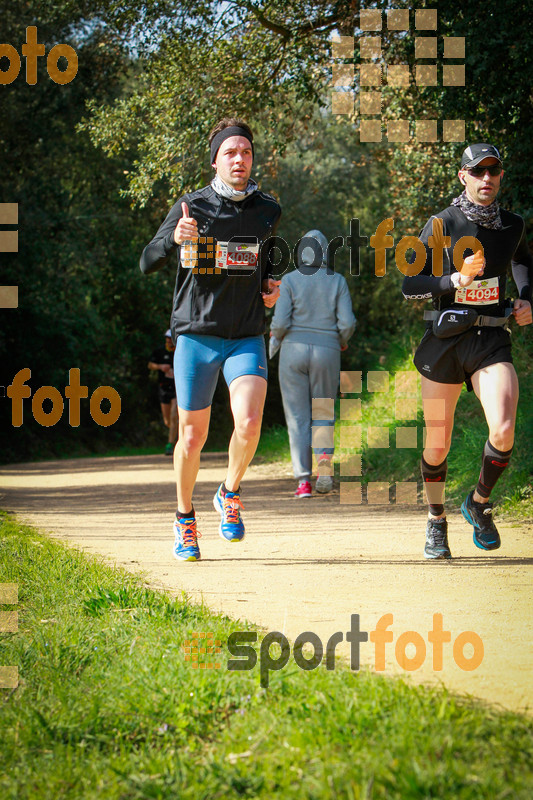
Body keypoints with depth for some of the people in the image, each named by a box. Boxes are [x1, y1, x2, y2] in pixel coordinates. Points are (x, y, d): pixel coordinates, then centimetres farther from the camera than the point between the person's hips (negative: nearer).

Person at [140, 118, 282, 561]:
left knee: (249, 422, -21)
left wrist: (270, 284, 8)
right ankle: (185, 518, 28)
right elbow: (147, 263, -10)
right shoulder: (193, 207, -5)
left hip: (247, 337, 2)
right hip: (196, 336, -1)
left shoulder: (268, 210, 6)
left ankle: (230, 494, 7)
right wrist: (175, 238, -30)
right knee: (192, 438, 4)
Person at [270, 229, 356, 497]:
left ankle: (303, 480, -5)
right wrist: (342, 341, 16)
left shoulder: (290, 280, -4)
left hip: (294, 349, -1)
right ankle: (324, 457, -13)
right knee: (323, 413, 14)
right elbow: (347, 322, -4)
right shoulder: (337, 281, 1)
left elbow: (280, 322, -10)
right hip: (326, 351, 1)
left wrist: (275, 338, 11)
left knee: (298, 417, 3)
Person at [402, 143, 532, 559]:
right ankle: (437, 522, 28)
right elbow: (410, 286, -8)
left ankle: (480, 503, 8)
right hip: (445, 340, -1)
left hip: (491, 340, 1)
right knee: (438, 443, 4)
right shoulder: (442, 225, -5)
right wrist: (458, 279, -21)